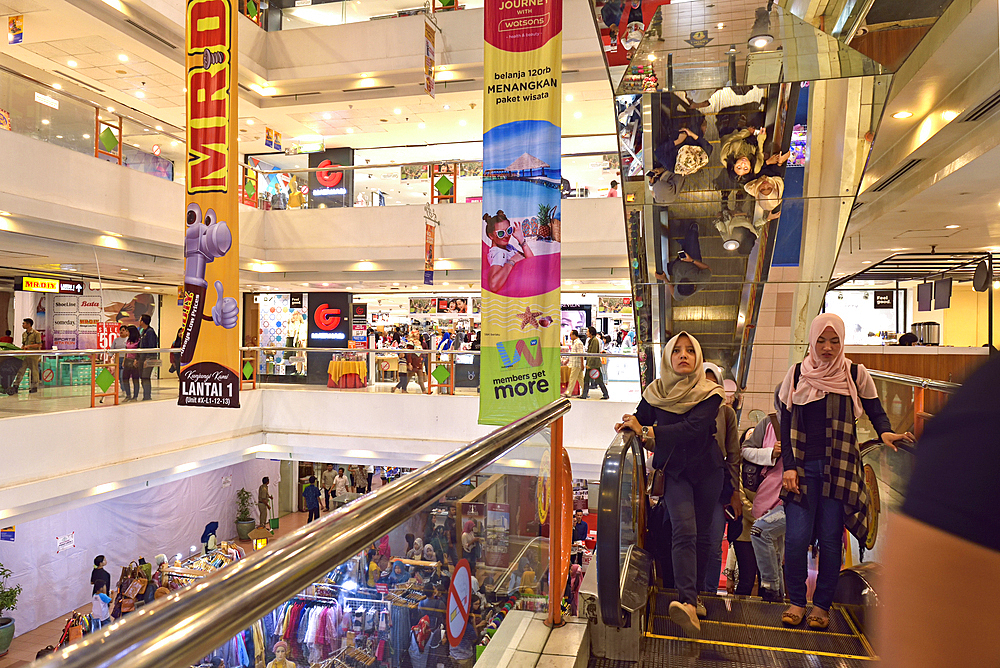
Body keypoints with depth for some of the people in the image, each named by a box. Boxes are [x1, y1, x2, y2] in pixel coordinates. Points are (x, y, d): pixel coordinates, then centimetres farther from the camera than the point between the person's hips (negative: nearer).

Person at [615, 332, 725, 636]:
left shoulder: (710, 394, -11)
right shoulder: (656, 393, -2)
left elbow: (693, 428, -25)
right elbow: (640, 421, 6)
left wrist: (644, 431, -30)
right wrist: (629, 425, -18)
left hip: (706, 471, 1)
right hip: (674, 470, 0)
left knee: (701, 534, 6)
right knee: (684, 530, -19)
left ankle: (693, 594, 25)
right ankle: (688, 603, -27)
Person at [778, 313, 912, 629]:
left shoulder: (855, 374, 4)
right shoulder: (797, 375, 5)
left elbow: (876, 412, 5)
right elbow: (786, 425, 5)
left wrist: (885, 432, -19)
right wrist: (789, 466, -3)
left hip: (840, 468, 0)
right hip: (803, 466, 1)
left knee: (830, 540, 2)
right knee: (796, 538, -6)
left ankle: (822, 605, 18)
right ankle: (797, 601, 13)